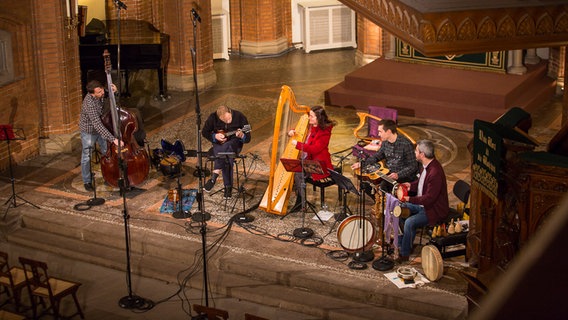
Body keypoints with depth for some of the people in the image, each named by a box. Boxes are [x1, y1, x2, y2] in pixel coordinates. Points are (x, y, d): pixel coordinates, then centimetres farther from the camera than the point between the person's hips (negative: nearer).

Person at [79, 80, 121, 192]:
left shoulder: (100, 95, -17)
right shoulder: (89, 104, -37)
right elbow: (97, 125, -41)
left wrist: (113, 92, -19)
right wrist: (113, 139, -45)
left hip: (101, 128, 6)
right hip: (89, 131, -6)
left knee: (107, 153, 12)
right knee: (86, 157, 10)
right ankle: (87, 181, 26)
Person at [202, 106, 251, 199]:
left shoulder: (239, 117, -14)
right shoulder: (213, 118, -11)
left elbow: (248, 139, -10)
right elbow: (204, 132, 4)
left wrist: (241, 136, -33)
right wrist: (215, 136, -15)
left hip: (234, 143, -1)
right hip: (218, 144, 1)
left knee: (226, 148, -37)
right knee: (226, 158, -34)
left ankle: (214, 176, -36)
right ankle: (228, 187, -32)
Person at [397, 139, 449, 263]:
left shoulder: (435, 172, -31)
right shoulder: (426, 165, 0)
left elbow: (429, 198, -30)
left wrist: (410, 199, -25)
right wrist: (411, 185, 3)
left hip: (435, 210, -11)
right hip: (423, 203, 11)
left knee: (409, 222, -25)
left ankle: (404, 254, -9)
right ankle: (400, 242, 22)